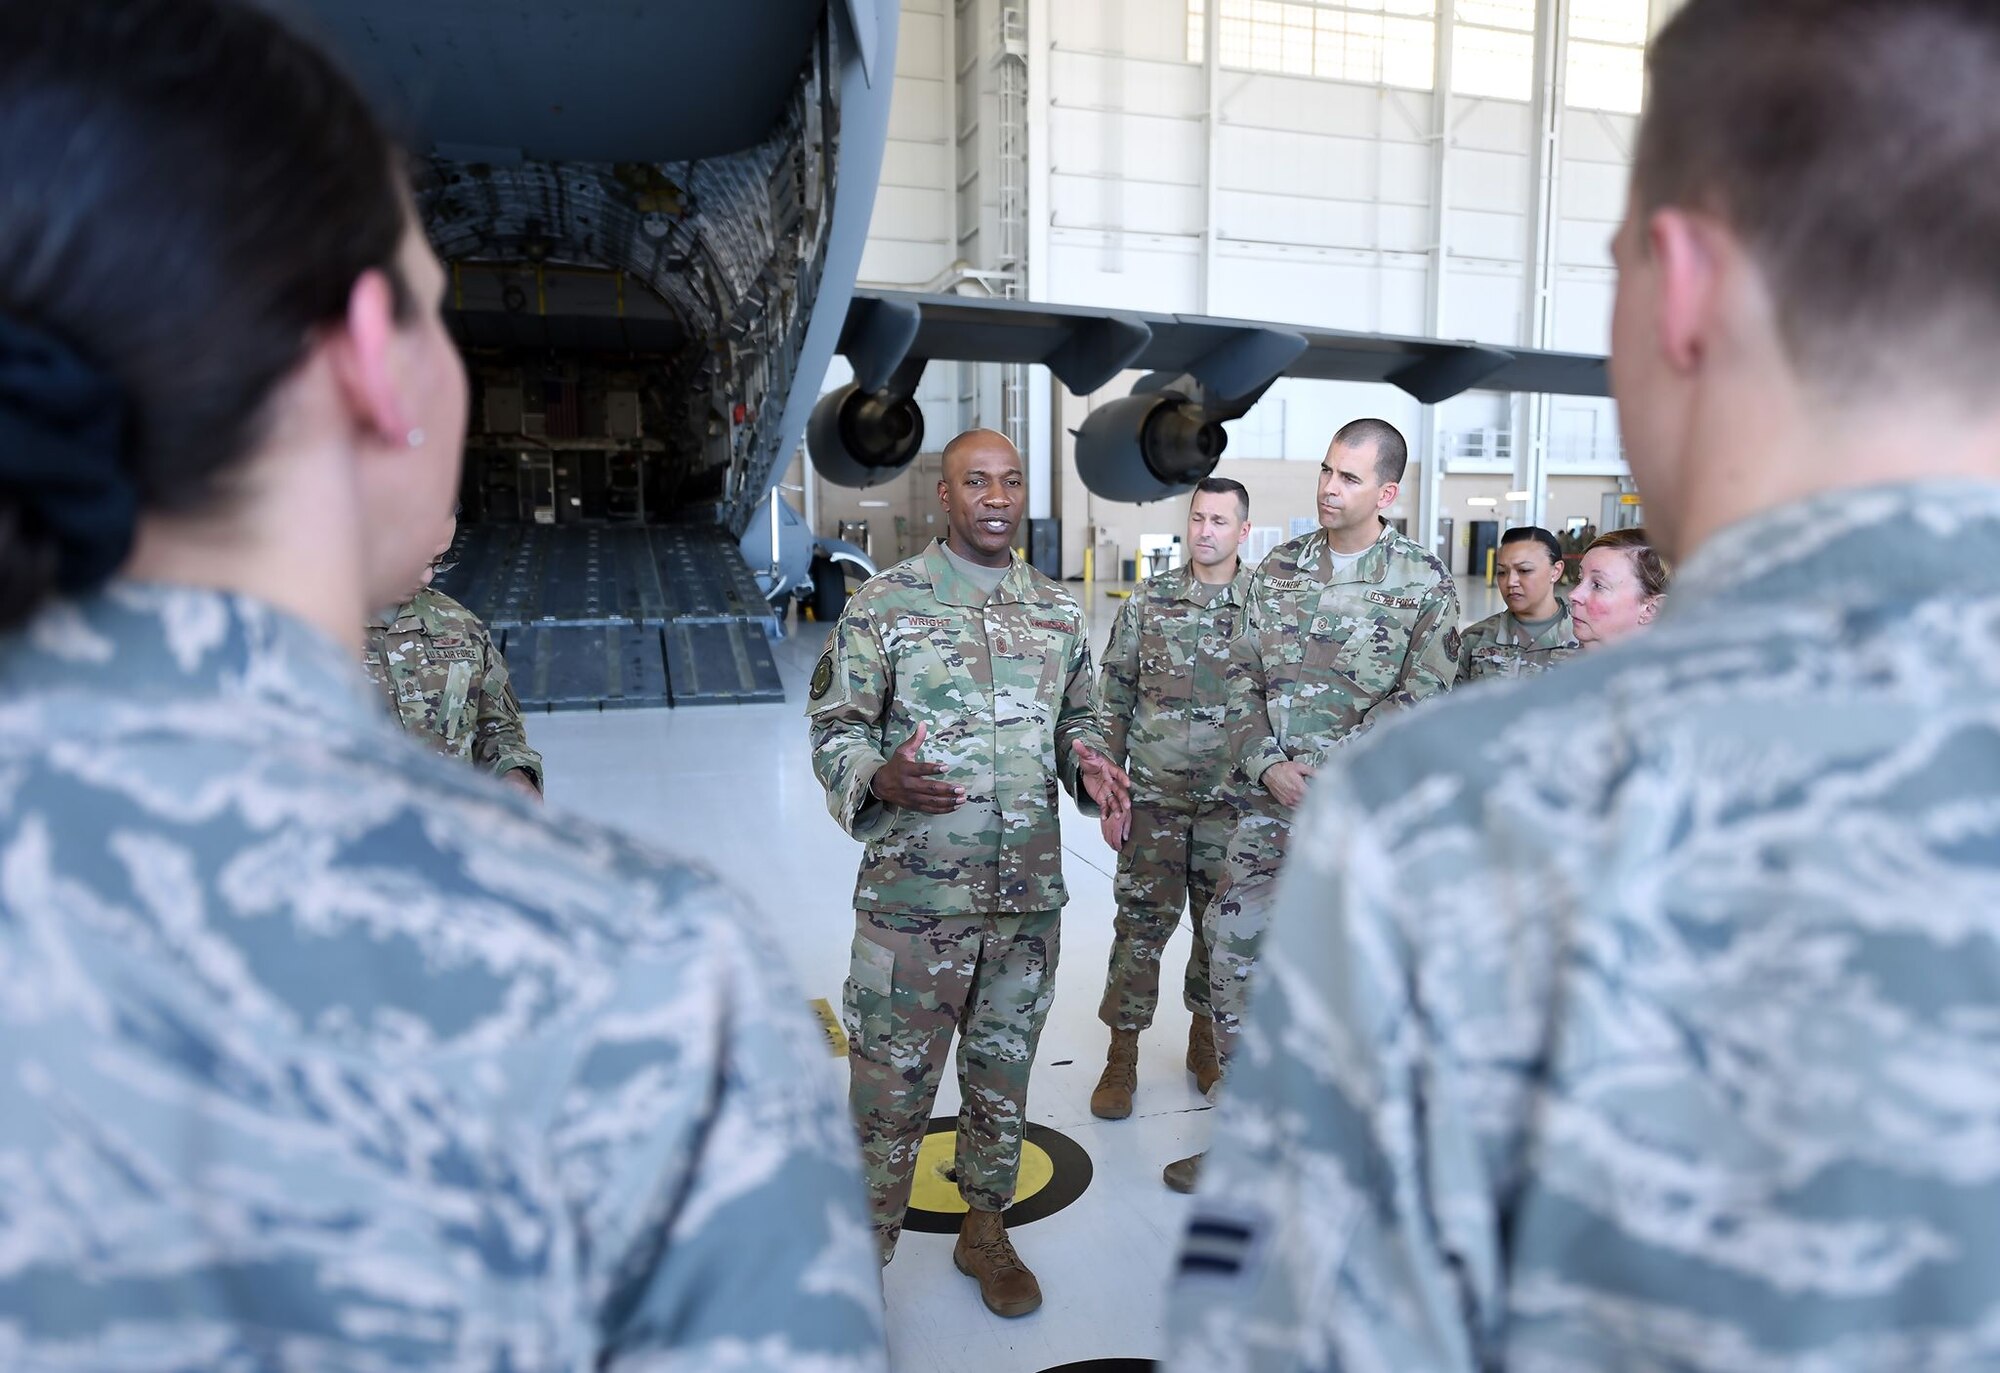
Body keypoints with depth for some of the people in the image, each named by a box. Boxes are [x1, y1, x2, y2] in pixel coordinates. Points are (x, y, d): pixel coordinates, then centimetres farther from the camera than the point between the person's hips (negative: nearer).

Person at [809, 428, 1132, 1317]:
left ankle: (984, 1230, 40)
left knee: (1003, 1075, 19)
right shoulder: (883, 604, -6)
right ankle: (862, 1261, 28)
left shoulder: (1057, 609, 8)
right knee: (891, 1088, 6)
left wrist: (1089, 766, -5)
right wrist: (879, 780, -25)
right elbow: (834, 729, -5)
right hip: (913, 900, -4)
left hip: (1030, 897, 4)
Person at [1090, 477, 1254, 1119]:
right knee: (1140, 924, 5)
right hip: (1153, 798, 0)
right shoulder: (1149, 599, -1)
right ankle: (1122, 1057, 19)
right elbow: (1114, 699, 2)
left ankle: (1204, 1037, 34)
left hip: (1231, 802, 0)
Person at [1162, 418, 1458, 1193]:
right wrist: (1268, 764, -8)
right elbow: (1242, 676, 6)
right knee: (1234, 946, 5)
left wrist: (1318, 763, -16)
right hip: (1269, 802, 4)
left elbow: (1422, 695, -9)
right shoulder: (1279, 568, 8)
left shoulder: (1423, 581, -2)